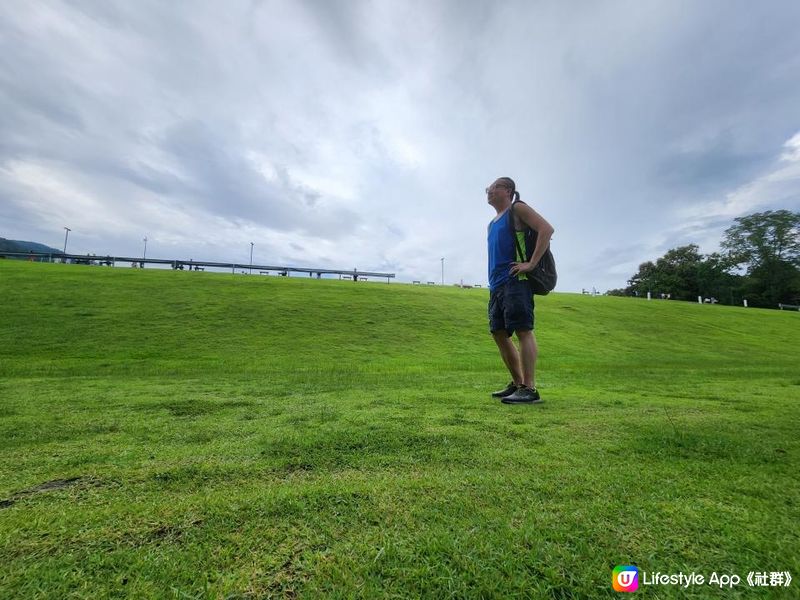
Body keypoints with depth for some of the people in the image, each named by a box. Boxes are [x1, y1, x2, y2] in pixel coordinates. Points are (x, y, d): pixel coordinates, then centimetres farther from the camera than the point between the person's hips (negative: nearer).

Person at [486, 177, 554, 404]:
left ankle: (529, 389, -8)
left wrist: (532, 264, -17)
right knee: (499, 334, 8)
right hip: (496, 285, 9)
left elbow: (546, 229, -10)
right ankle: (517, 383, 18)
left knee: (523, 331, -10)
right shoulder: (493, 223, 26)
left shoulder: (517, 209, 4)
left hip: (514, 281, -9)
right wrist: (493, 282, 16)